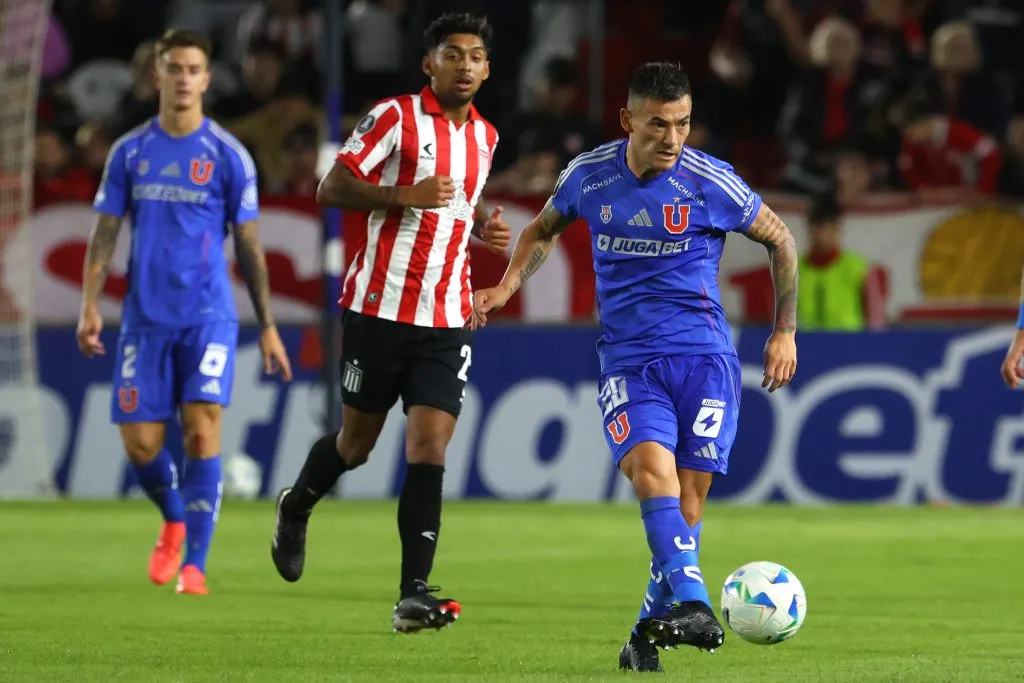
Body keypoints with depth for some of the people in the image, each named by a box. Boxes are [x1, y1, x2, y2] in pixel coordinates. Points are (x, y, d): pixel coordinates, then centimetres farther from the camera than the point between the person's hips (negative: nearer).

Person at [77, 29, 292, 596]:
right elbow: (105, 232, 7)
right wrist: (90, 306, -5)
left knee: (202, 429, -15)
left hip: (209, 316, -2)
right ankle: (174, 521, 31)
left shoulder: (228, 155, 2)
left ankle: (194, 564, -11)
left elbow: (249, 245, 5)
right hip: (145, 318, 2)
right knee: (140, 443, 0)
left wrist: (267, 326, 4)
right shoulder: (130, 151, 7)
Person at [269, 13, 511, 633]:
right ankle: (297, 508, 41)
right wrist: (405, 196, -21)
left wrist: (482, 226, 10)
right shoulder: (396, 117, -6)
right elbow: (331, 190, -10)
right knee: (356, 445, 8)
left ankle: (413, 596, -12)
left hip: (447, 323, 4)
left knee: (429, 448, -9)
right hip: (380, 309, -4)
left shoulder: (484, 137, 12)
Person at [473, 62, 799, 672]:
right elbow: (544, 230, 24)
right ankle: (692, 604, -39)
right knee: (652, 469, -25)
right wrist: (506, 288, 9)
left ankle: (651, 629, 12)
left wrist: (785, 333, 11)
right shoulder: (589, 176, 2)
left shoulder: (712, 183, -5)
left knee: (687, 500, -5)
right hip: (628, 361, 1)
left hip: (704, 357, -1)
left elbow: (780, 240, 10)